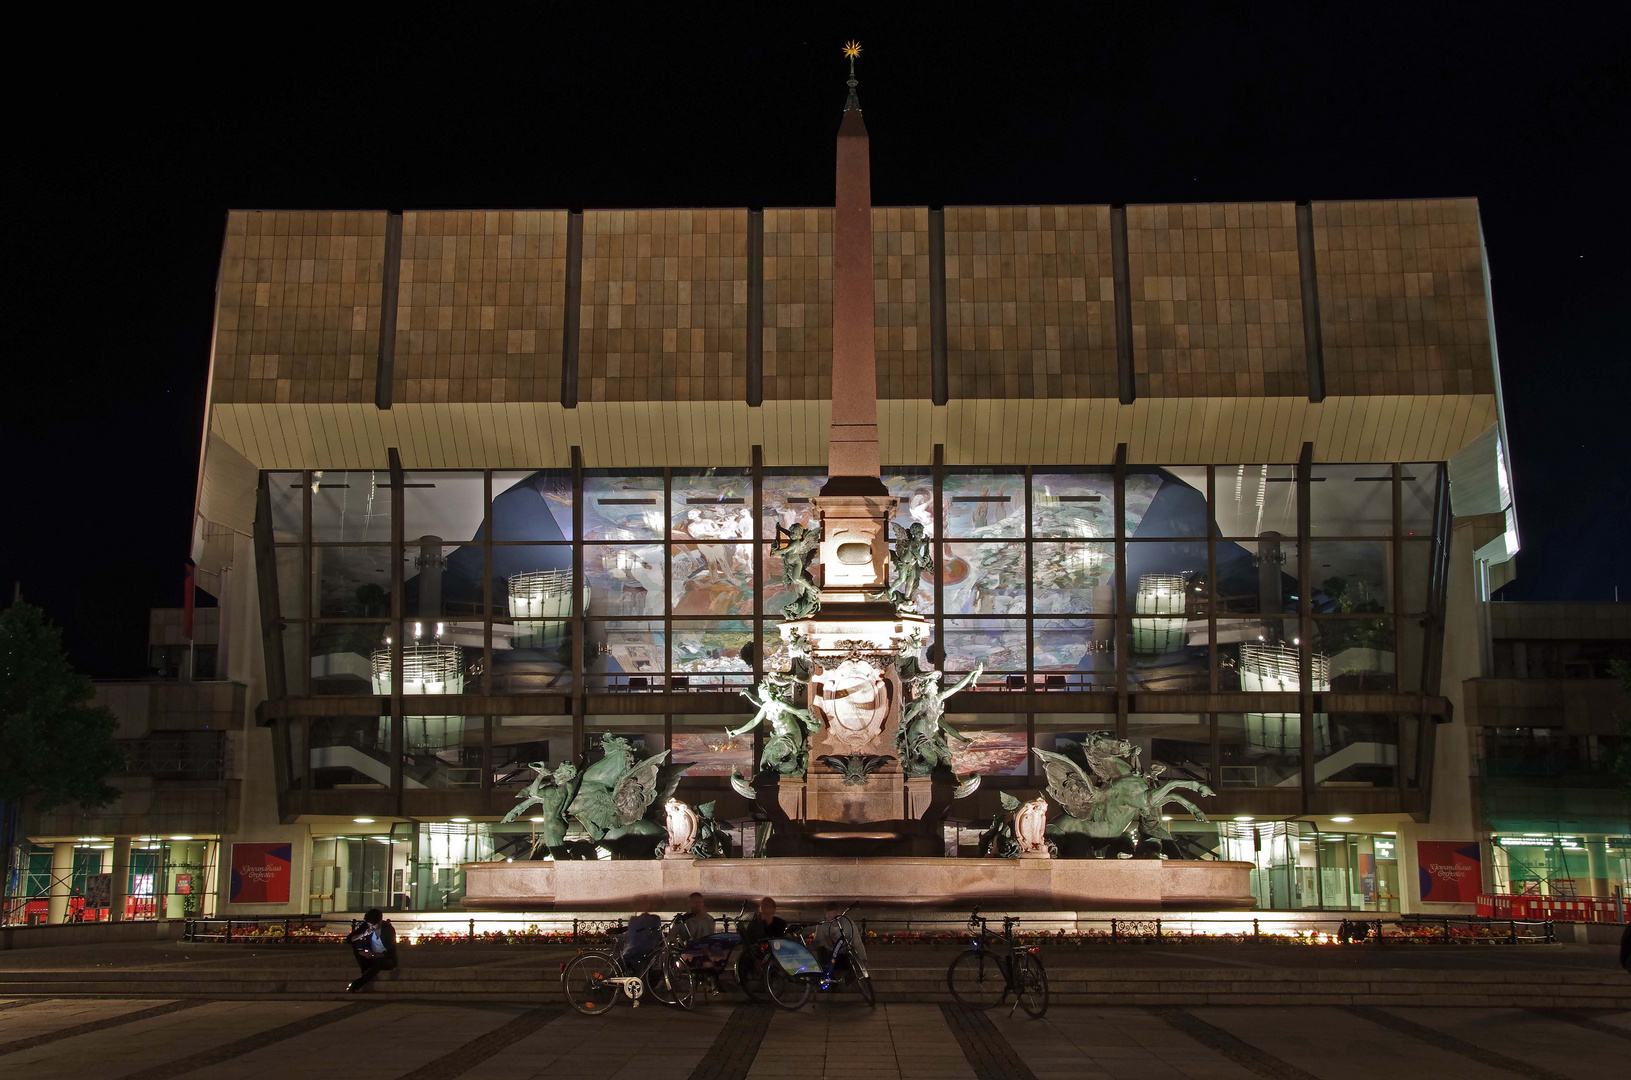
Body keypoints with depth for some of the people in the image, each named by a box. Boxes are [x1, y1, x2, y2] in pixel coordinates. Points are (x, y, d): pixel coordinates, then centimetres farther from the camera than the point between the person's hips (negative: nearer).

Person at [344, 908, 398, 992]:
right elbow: (349, 939, -12)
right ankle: (366, 974, -18)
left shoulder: (389, 929, -21)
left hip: (387, 960, -5)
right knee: (356, 943, -18)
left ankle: (353, 986, -32)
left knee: (378, 962, -39)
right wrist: (363, 934, -29)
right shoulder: (366, 926, -10)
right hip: (372, 956, 5)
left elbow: (391, 953, -21)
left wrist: (373, 955, -31)